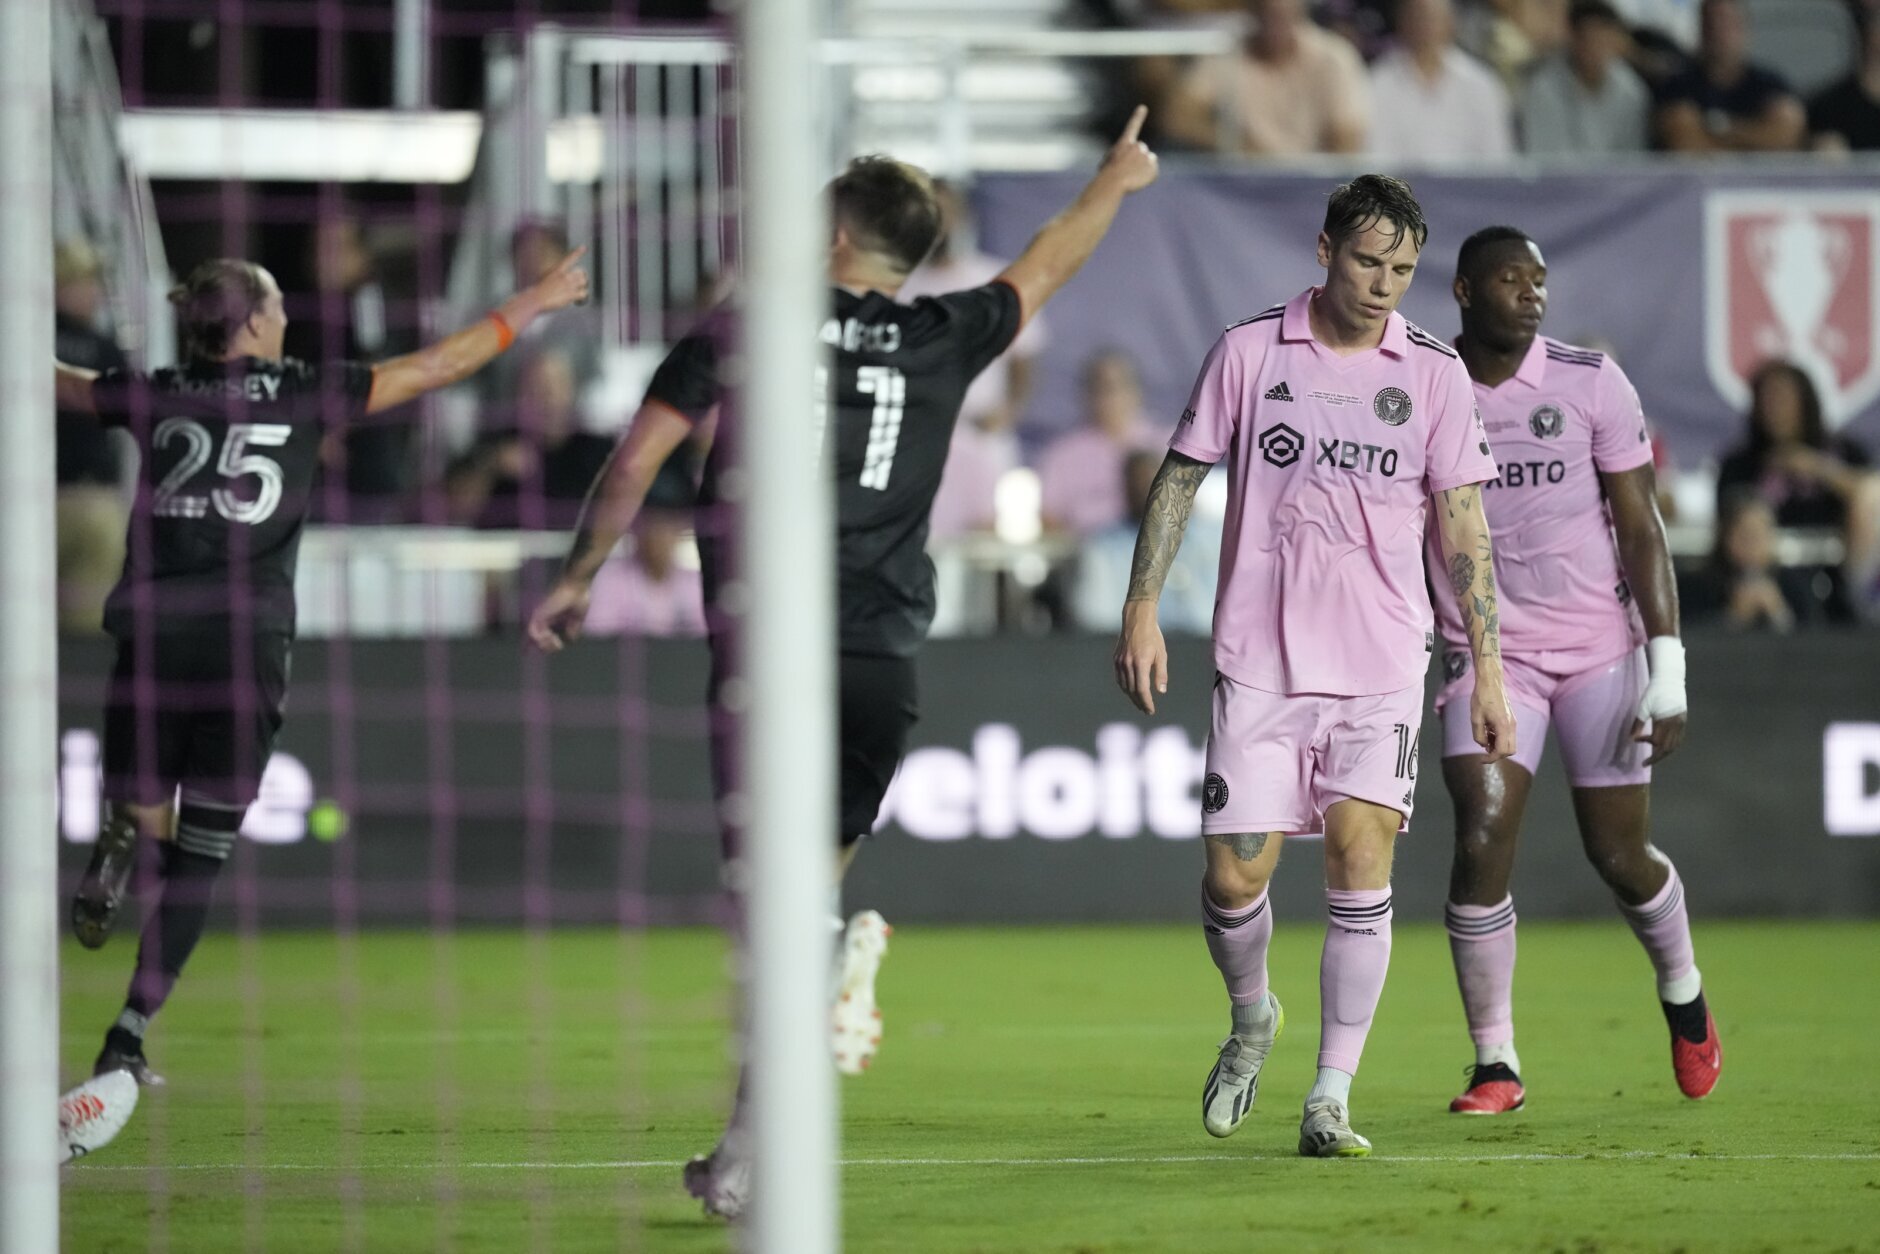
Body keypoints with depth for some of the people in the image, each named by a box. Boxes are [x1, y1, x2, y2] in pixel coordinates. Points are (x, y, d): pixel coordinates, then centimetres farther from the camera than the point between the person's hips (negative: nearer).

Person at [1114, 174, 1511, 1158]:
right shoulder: (1249, 352, 1)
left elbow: (1463, 532, 6)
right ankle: (1252, 1017, 30)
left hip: (1382, 669, 0)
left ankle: (1329, 1102, -8)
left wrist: (1488, 671, 2)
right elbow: (1180, 478, 8)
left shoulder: (1434, 374, 4)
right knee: (1233, 877, -3)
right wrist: (1142, 610, 0)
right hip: (1259, 662, 0)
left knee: (1360, 863, -13)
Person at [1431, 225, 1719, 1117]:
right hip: (1488, 656, 1)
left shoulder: (1591, 384, -4)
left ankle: (1683, 995, 35)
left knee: (1620, 855, 5)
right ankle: (1495, 1065, -6)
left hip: (1600, 644, -1)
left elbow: (1641, 530, -3)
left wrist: (1667, 670, -10)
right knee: (1481, 844, -15)